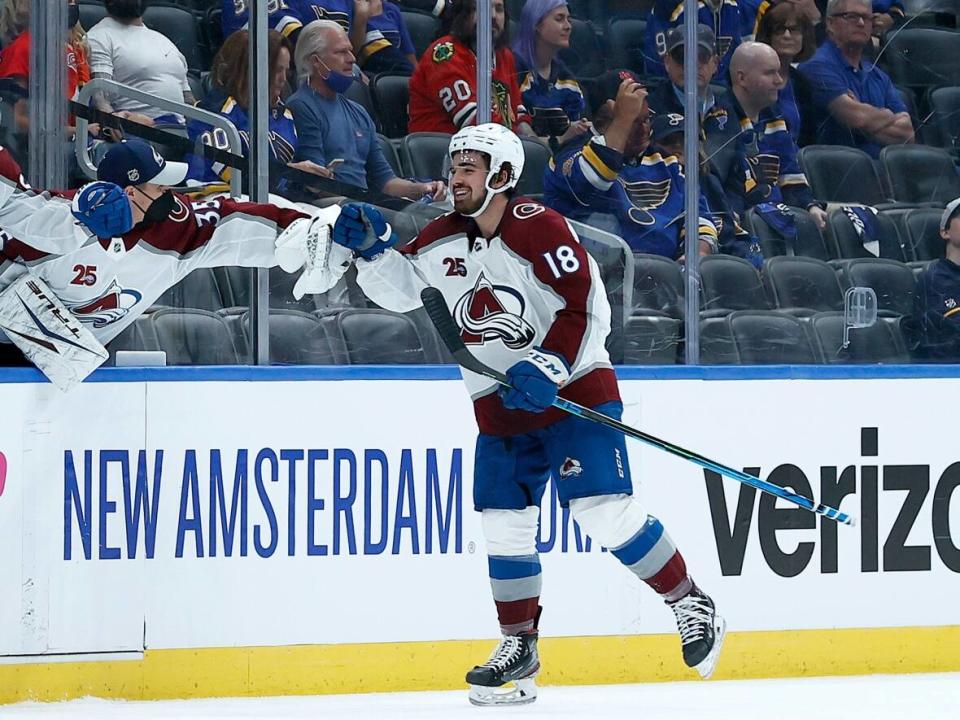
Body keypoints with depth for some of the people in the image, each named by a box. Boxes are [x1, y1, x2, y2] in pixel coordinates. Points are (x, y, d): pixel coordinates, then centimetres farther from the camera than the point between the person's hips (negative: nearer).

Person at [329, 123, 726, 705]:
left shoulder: (540, 229, -16)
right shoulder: (443, 240, 5)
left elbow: (587, 309, -19)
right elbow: (398, 287, 16)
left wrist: (547, 368, -28)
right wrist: (372, 248, -3)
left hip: (573, 388, -7)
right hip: (501, 404, 7)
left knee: (606, 510, -15)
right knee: (503, 525, 2)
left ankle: (692, 605, -1)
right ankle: (519, 648, 13)